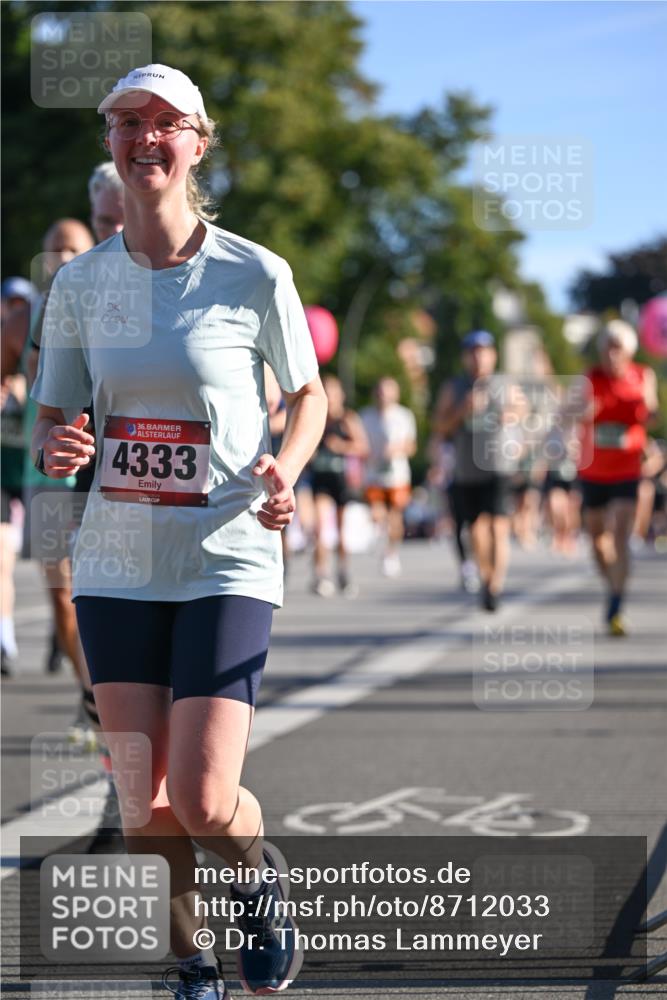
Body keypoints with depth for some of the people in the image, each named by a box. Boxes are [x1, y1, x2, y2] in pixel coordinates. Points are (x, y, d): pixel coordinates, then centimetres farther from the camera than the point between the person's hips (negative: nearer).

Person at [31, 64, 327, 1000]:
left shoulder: (255, 275, -6)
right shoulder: (80, 282, 3)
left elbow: (308, 395, 8)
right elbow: (51, 421, 10)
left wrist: (285, 468, -12)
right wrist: (55, 448, -15)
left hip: (227, 563, -3)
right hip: (117, 564, 3)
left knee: (203, 803, -13)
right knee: (143, 807, 2)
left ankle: (262, 878, 22)